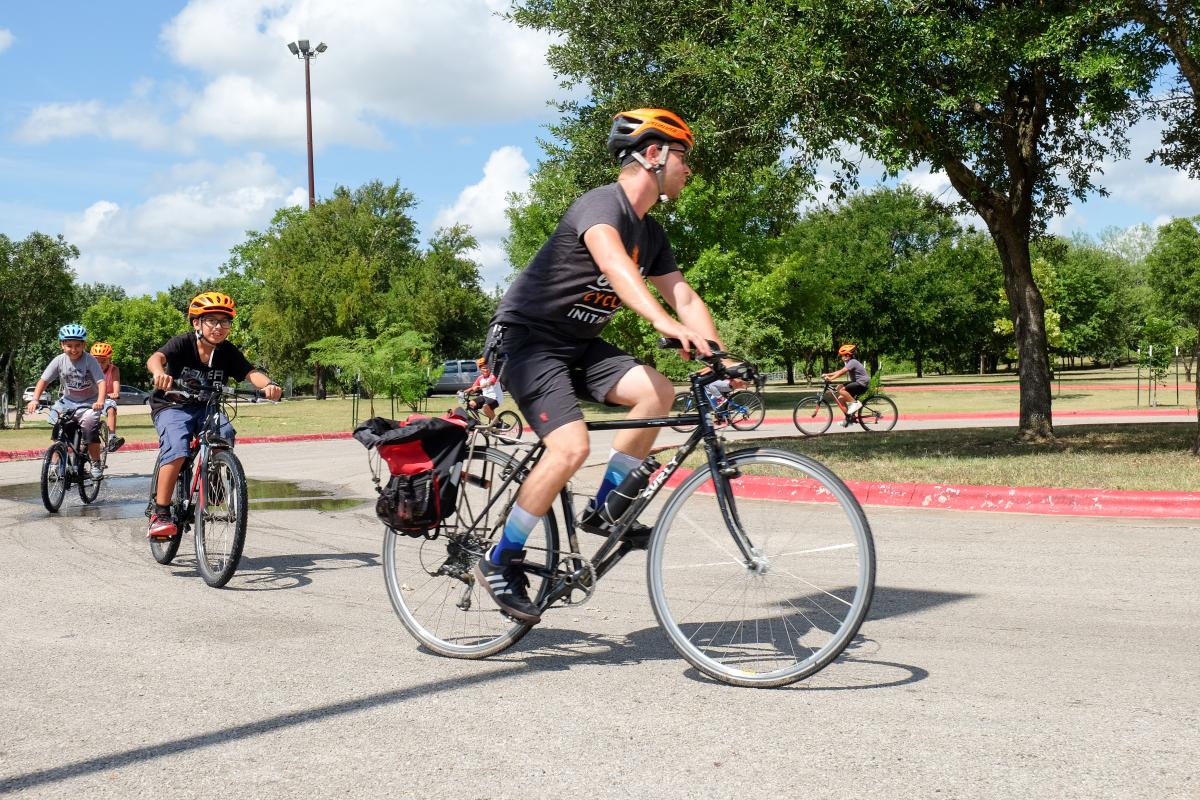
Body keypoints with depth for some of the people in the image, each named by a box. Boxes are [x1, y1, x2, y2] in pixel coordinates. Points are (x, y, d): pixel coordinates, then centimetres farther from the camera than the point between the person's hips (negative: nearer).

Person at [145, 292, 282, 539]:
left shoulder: (228, 352, -7)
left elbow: (251, 373, -20)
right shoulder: (183, 343, -17)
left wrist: (268, 384, -43)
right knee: (176, 450, -28)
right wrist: (159, 373, -59)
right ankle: (160, 515, -22)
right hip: (172, 406, -3)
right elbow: (155, 358, -34)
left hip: (206, 408, 4)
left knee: (225, 434, -27)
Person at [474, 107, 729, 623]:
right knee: (571, 447, -25)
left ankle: (603, 509, 0)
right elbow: (612, 260, -40)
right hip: (526, 338, -8)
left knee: (658, 392, -14)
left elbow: (685, 298, 7)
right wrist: (663, 321, -55)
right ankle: (500, 562, -9)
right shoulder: (603, 204, -19)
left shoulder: (651, 234, 10)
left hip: (575, 345, 8)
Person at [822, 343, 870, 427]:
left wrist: (831, 378, -32)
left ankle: (855, 403, -15)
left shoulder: (852, 362, -16)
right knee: (840, 399, 3)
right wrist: (827, 374, 5)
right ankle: (848, 418, 8)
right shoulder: (849, 362, 16)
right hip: (857, 383, 10)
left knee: (841, 390, -26)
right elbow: (841, 372, 13)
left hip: (862, 384, -10)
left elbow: (842, 372, -26)